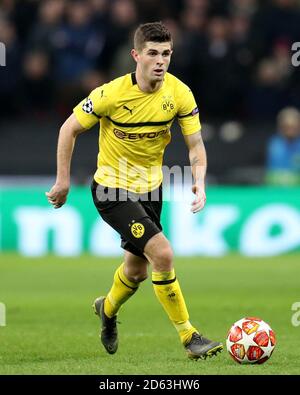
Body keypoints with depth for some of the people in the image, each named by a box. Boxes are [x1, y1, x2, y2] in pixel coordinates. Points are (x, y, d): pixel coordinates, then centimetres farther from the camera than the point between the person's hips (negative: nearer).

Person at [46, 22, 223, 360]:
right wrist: (63, 181, -8)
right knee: (162, 253, -22)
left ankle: (107, 309, 53)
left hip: (150, 188, 6)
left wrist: (199, 183, -24)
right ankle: (189, 337, -11)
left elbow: (195, 144, -6)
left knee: (137, 271, 19)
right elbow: (70, 129, -10)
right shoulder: (112, 94, -22)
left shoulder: (180, 93, -12)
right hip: (112, 190, -6)